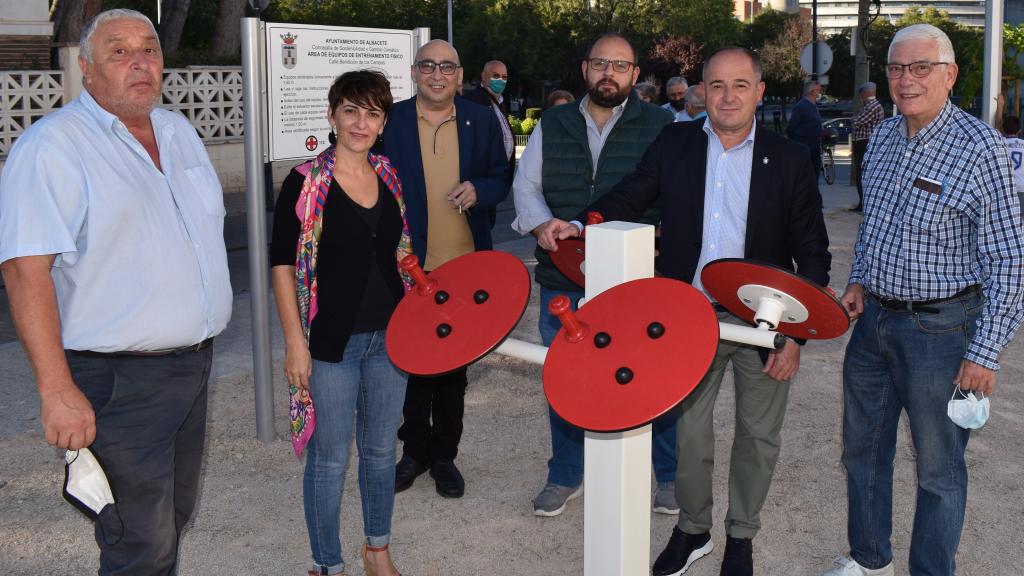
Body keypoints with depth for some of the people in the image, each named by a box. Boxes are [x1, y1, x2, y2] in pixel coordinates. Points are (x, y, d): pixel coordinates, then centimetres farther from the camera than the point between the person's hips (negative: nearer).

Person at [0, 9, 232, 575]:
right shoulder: (52, 145, -13)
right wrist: (55, 389, -25)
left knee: (174, 514, 20)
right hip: (116, 378, -7)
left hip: (193, 364, 8)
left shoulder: (180, 131, 11)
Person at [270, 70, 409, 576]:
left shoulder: (390, 177, 6)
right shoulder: (305, 183, -10)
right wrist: (295, 341, -14)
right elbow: (282, 264, -10)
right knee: (330, 458, 5)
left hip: (388, 335, 5)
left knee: (381, 448, 17)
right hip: (331, 341, -5)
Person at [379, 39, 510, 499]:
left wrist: (478, 189, -15)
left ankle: (444, 455, 25)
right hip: (410, 265, -1)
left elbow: (501, 180, 9)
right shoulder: (390, 121, -2)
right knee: (412, 362, 8)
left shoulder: (482, 121, 3)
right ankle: (415, 450, 26)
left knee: (454, 365, 11)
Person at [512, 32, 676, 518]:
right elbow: (526, 187, 10)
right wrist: (545, 227, -9)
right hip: (564, 280, 3)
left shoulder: (661, 127, 1)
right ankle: (566, 476, 30)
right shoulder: (552, 127, 9)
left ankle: (669, 476, 24)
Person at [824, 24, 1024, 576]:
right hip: (874, 318, 7)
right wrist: (858, 281, 7)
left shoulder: (979, 147, -16)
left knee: (938, 467, 6)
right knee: (861, 447, 19)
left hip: (939, 328, -7)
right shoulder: (883, 136, 5)